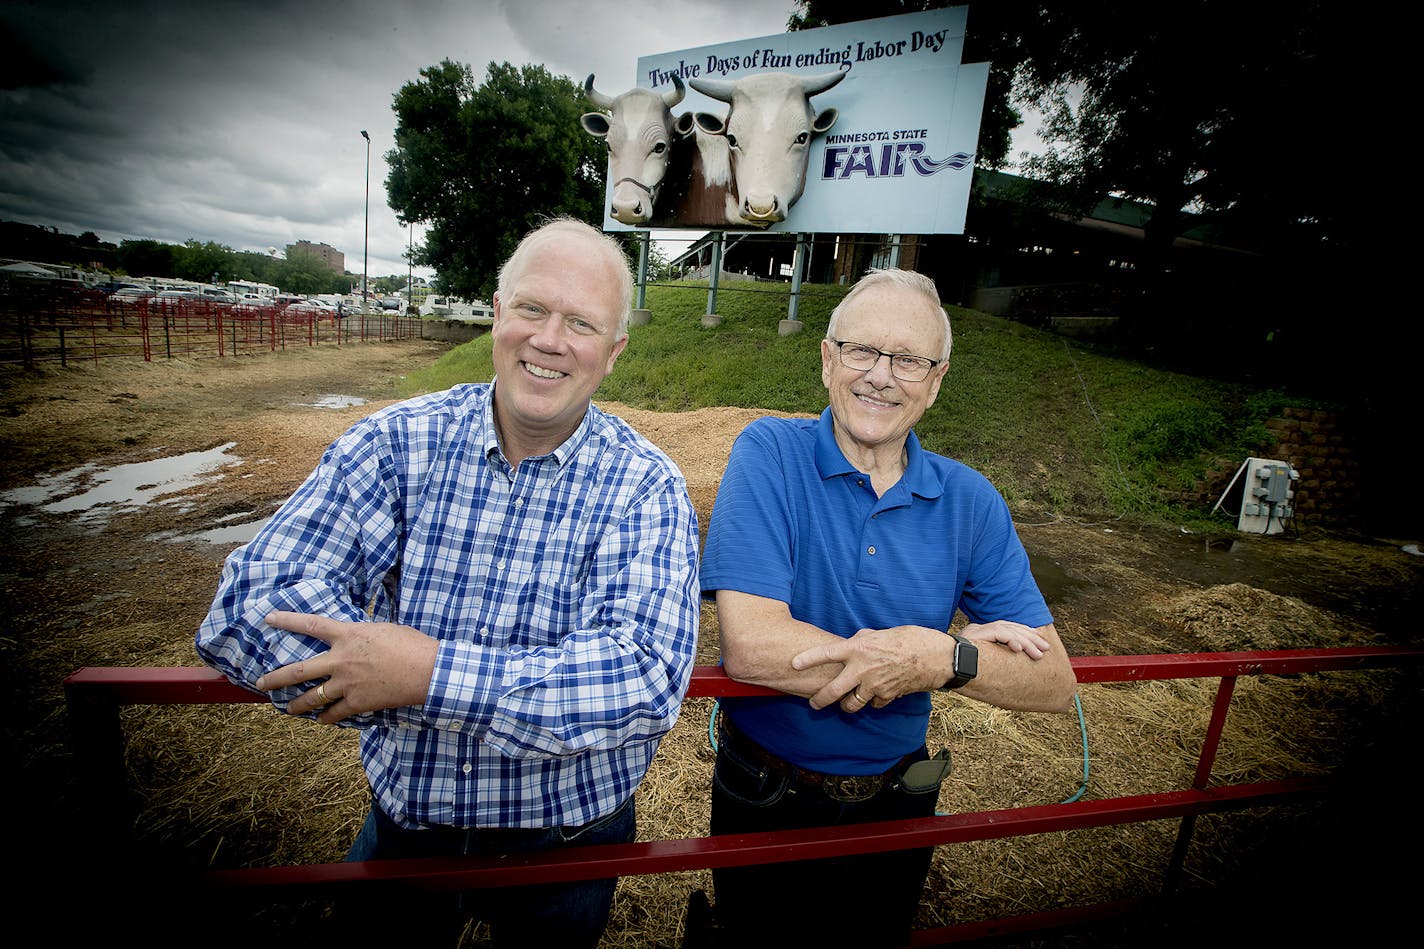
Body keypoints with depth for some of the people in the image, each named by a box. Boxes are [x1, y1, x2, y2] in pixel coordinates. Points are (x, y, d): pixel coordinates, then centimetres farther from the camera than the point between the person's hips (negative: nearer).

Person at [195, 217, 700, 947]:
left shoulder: (647, 488, -18)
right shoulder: (393, 444, -12)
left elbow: (648, 682, -28)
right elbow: (247, 608, -22)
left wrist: (431, 673, -32)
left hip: (566, 840, 0)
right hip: (401, 824, 1)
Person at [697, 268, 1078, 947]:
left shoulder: (969, 502, -9)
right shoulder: (769, 454, -21)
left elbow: (1055, 683, -9)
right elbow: (751, 646, -31)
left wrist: (940, 657, -30)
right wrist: (966, 651, -25)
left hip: (897, 801, 4)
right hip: (765, 796, -3)